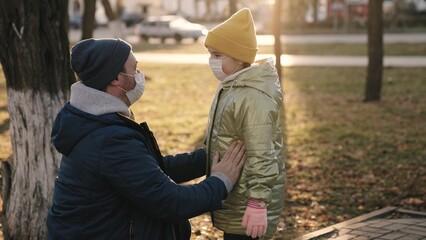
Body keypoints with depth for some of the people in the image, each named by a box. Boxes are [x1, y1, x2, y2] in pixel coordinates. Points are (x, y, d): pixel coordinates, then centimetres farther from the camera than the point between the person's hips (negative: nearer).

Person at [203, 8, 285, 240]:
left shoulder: (254, 96, -23)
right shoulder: (232, 86, 9)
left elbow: (261, 156, -26)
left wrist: (258, 203, -26)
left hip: (244, 205, -10)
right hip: (233, 197, 10)